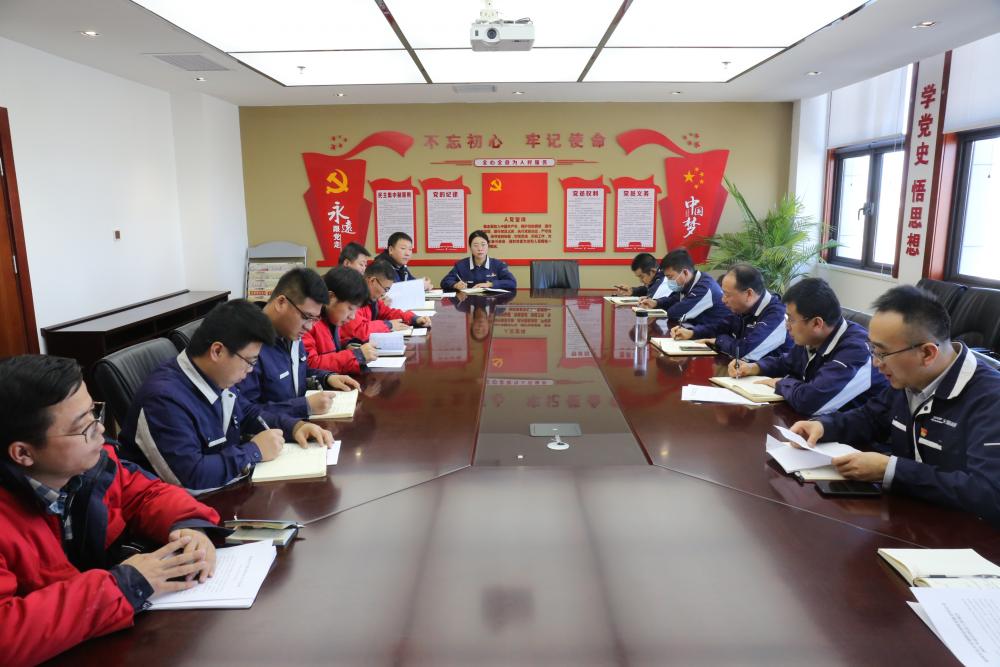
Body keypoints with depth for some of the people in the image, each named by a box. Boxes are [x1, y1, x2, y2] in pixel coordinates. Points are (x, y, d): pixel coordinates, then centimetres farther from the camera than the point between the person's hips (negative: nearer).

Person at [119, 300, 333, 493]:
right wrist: (254, 451, -20)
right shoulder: (164, 398, -27)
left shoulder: (218, 378, 1)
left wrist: (295, 427, 0)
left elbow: (249, 412, 18)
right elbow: (190, 476, -33)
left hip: (226, 489, 8)